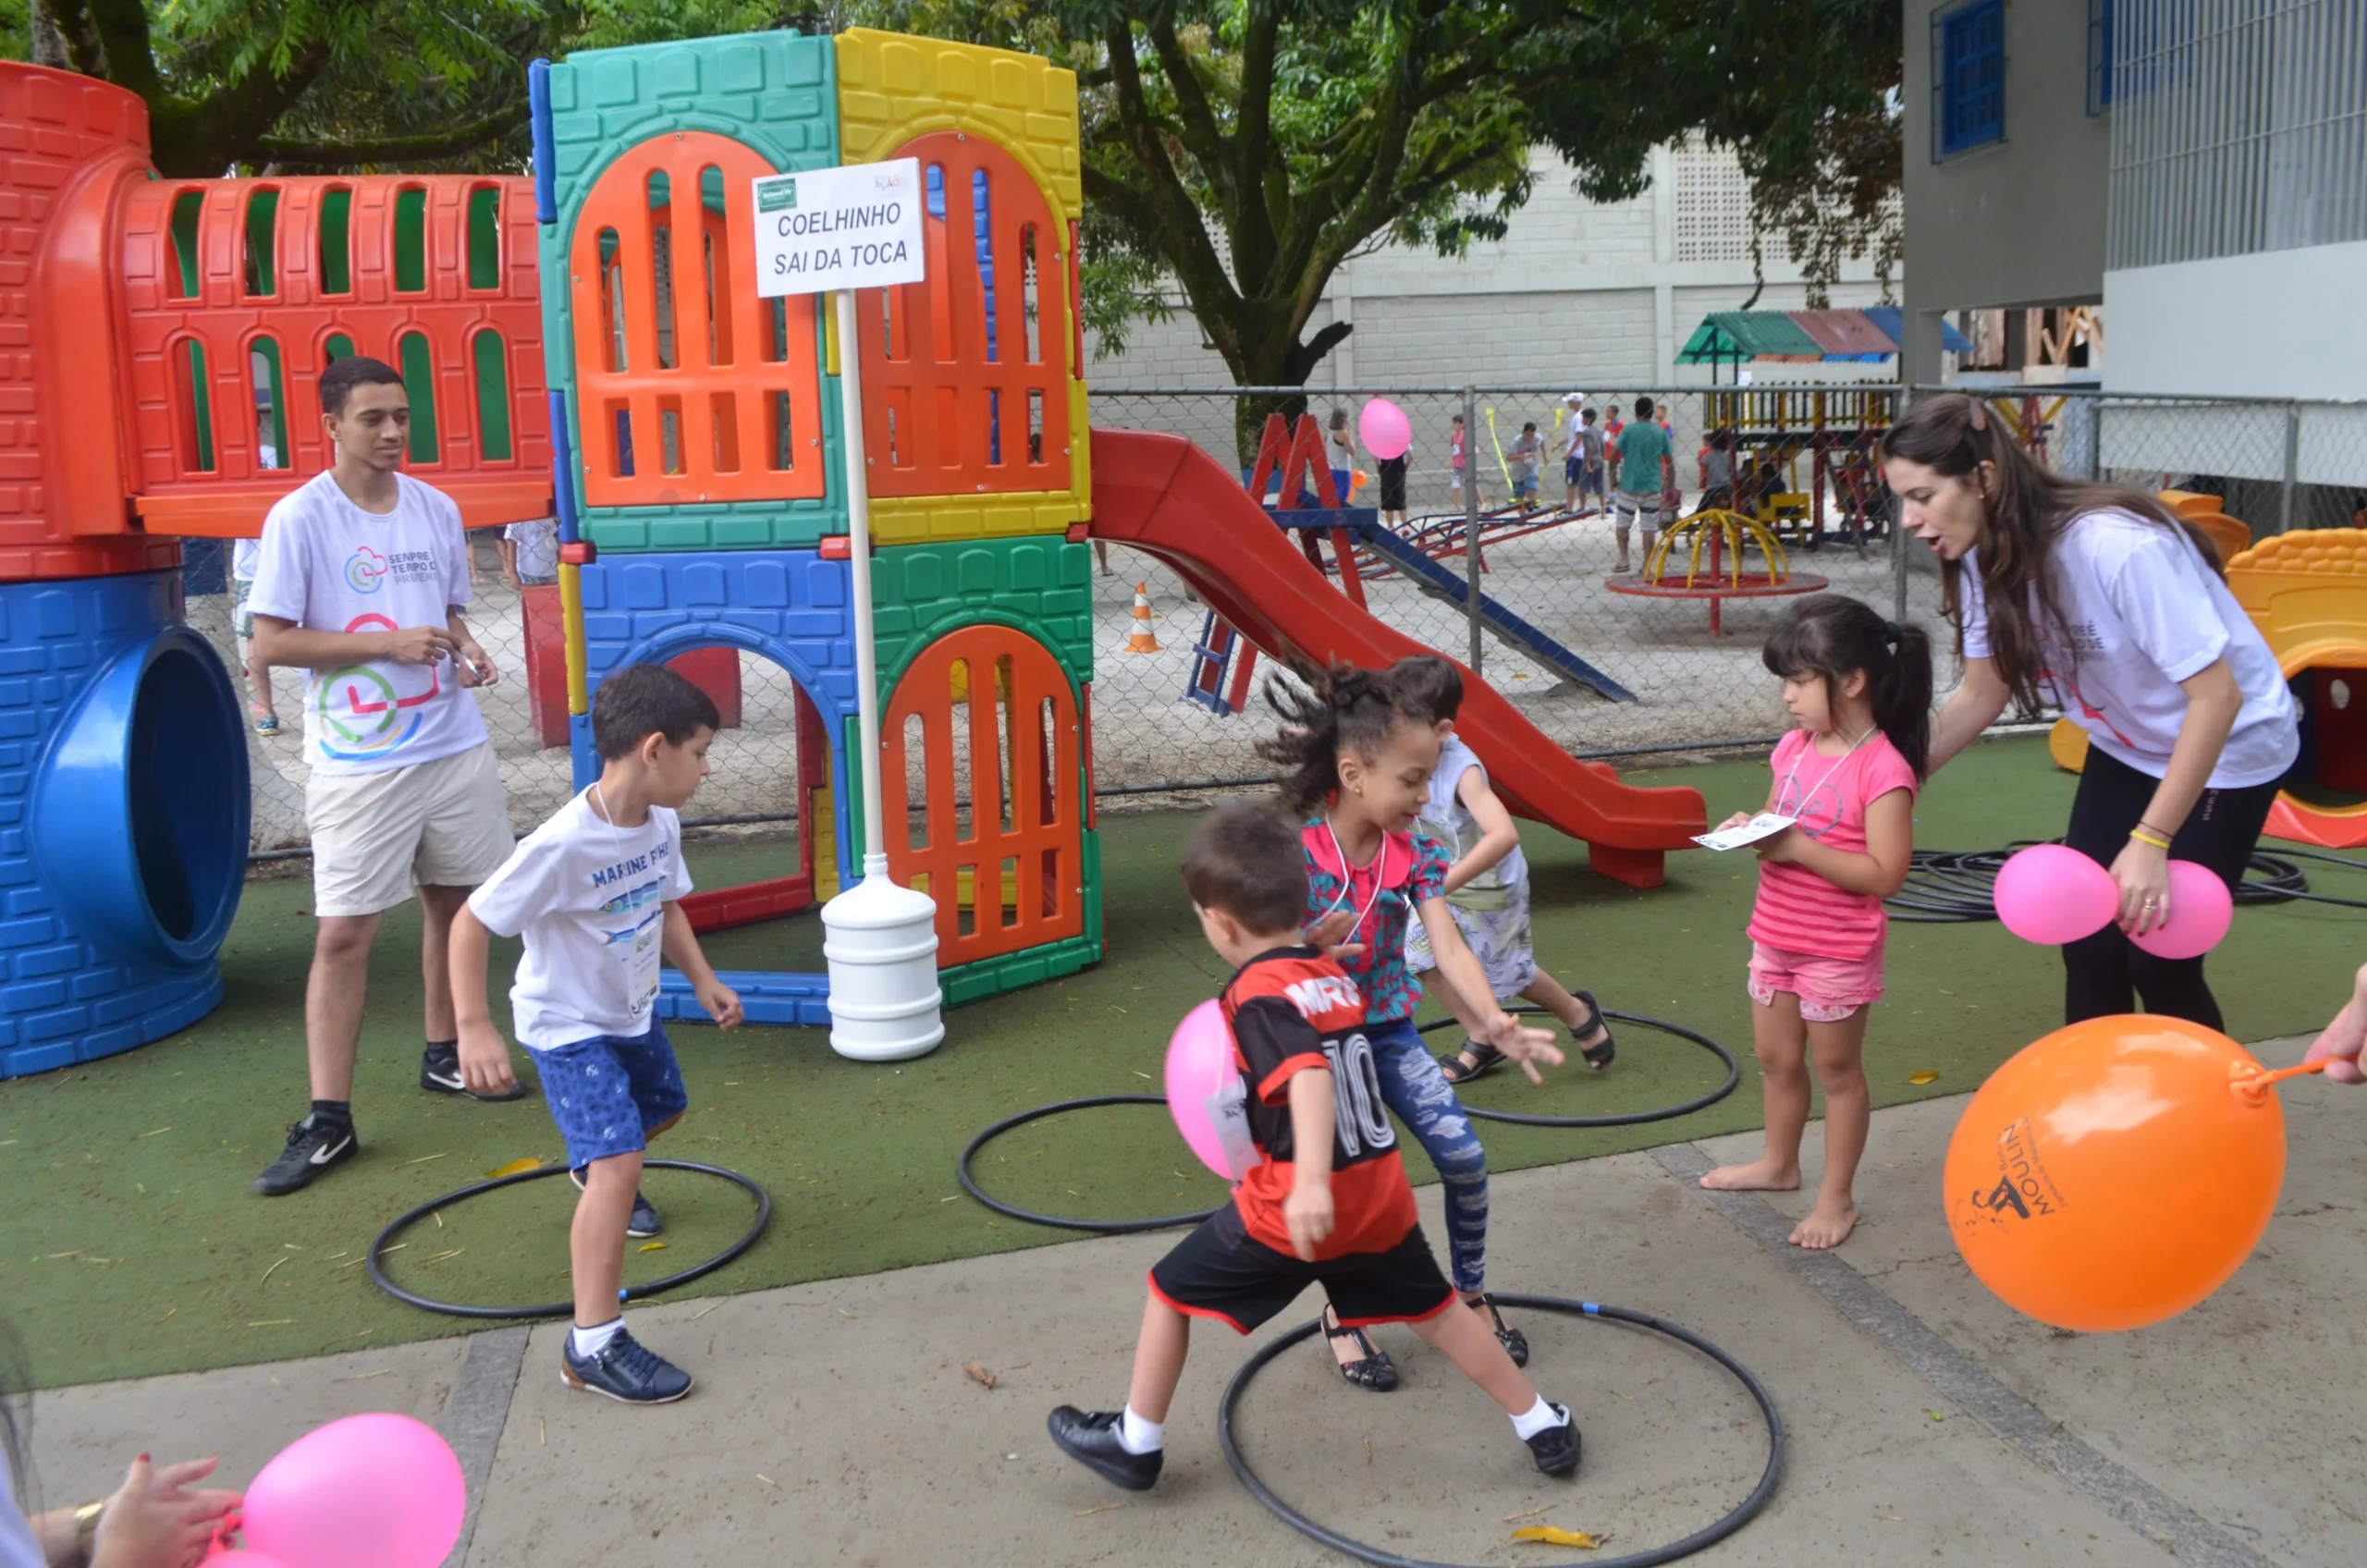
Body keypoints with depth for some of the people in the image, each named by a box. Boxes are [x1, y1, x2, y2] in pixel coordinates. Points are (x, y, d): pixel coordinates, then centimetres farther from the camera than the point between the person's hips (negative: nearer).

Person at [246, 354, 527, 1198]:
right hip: (358, 761, -5)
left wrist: (466, 648, -3)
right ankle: (328, 1119, 1)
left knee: (454, 901, 15)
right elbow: (270, 642, -11)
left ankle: (445, 1054, 35)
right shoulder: (298, 519, -9)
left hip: (455, 744, 5)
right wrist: (388, 643, -18)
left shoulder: (437, 509, 7)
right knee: (344, 932, -5)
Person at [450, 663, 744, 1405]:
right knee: (619, 1164, -19)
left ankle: (597, 1169, 65)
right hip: (569, 1029, -8)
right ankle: (594, 1345, -13)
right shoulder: (562, 847, -34)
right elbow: (470, 923, -26)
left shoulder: (660, 822, -10)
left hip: (632, 1011, 9)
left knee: (662, 1107, 31)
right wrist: (474, 1028, -28)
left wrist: (703, 980, 3)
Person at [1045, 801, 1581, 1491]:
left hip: (1292, 1212, -6)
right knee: (1438, 1311, 25)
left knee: (1170, 1290, 14)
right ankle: (1544, 1427, 33)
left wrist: (1310, 1181, -44)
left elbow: (1311, 1077, -33)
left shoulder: (1258, 995, -17)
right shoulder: (1338, 980, 7)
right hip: (1381, 1199, 7)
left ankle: (1136, 1442, 26)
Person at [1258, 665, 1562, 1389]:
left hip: (1390, 1031, 4)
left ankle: (1472, 1294, 22)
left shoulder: (1414, 854, -7)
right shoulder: (1296, 854, -19)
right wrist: (1311, 947, -33)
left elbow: (1449, 947, -16)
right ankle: (1343, 1318, 23)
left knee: (1466, 1157, -3)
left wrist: (1493, 1019, -31)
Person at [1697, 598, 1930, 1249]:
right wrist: (1749, 829, -6)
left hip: (1837, 951, -7)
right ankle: (1779, 1164, 42)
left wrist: (1797, 847, -28)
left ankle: (1836, 1198, 23)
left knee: (1836, 1070, 8)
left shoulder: (1883, 769, -22)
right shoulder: (1794, 747, 2)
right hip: (1776, 936, 7)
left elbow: (1885, 873, -26)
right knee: (1776, 1058, 21)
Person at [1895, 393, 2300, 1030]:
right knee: (2088, 948, 3)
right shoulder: (1987, 558, -13)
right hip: (2126, 749, 6)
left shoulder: (2119, 547, -35)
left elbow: (2217, 698, -32)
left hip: (2228, 749, -6)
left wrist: (2149, 843, -32)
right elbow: (1982, 695, -3)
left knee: (2159, 961, -4)